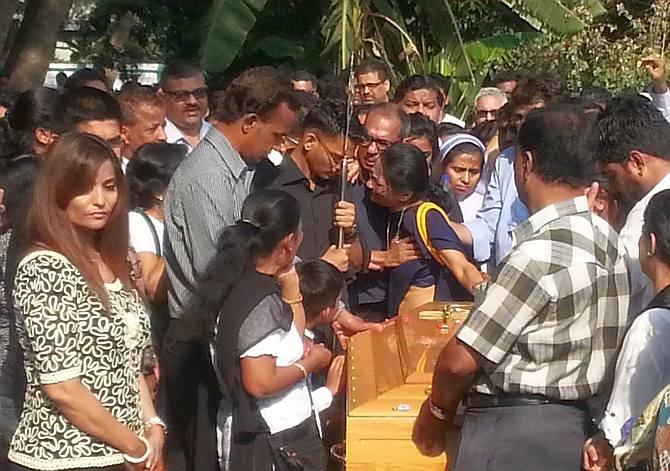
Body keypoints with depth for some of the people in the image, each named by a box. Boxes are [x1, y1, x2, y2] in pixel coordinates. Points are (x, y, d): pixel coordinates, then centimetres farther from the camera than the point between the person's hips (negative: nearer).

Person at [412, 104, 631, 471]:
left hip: (513, 431, -9)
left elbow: (462, 359, -18)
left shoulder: (540, 252, -22)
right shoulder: (606, 239, 5)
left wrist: (438, 410, 0)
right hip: (571, 424, 9)